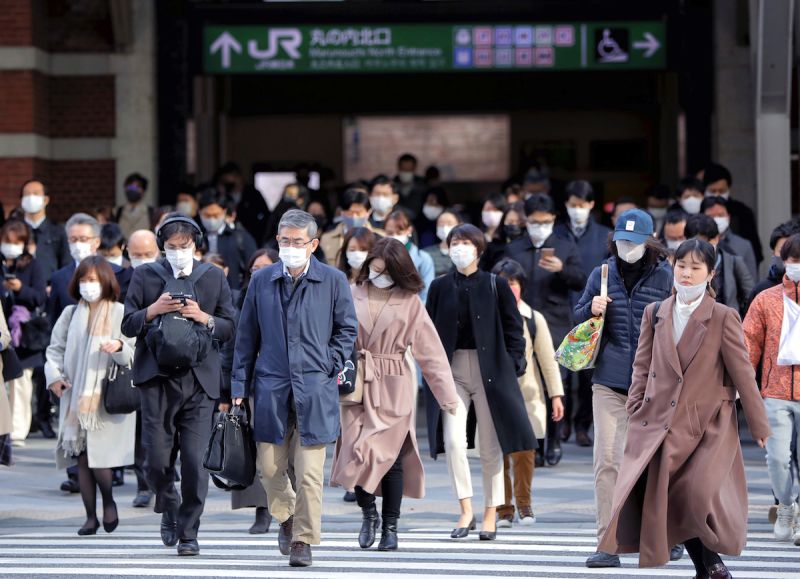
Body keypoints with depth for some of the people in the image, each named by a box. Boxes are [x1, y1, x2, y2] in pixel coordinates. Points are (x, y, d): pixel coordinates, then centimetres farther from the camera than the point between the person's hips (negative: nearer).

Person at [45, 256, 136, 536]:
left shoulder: (120, 314, 0)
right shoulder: (71, 314, 11)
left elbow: (135, 355, -2)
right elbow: (55, 349, 14)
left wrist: (120, 347, -23)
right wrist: (54, 375, -3)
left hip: (108, 397, -4)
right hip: (75, 396, 4)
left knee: (98, 454, -12)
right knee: (82, 458, 2)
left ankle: (109, 502, 13)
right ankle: (91, 517, 9)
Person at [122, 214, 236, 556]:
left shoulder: (213, 278, 12)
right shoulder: (145, 275, 10)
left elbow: (230, 328, 11)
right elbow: (127, 325, 7)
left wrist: (204, 318, -8)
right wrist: (153, 310, -11)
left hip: (199, 379, 0)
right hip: (157, 379, 0)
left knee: (195, 461, -7)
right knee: (157, 460, -5)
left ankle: (188, 532, 4)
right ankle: (169, 511, 23)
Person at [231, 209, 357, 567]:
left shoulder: (333, 281, 2)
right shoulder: (261, 281, 7)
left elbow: (347, 328, 11)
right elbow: (247, 336, 11)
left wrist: (331, 366, -1)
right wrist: (240, 386, 8)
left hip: (315, 389, -2)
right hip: (271, 387, 2)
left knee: (309, 473, -5)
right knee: (270, 466, 6)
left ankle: (303, 539, 4)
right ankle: (286, 517, 32)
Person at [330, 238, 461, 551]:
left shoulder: (410, 303, 2)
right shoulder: (351, 296, 4)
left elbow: (431, 352, 5)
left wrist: (448, 395, 4)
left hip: (394, 391, -1)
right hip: (357, 386, 1)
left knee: (392, 456, -3)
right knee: (357, 451, -10)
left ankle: (390, 526, 9)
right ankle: (368, 513, 13)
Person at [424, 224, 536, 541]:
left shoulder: (495, 285, 2)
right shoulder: (440, 286, 7)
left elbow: (513, 327, 4)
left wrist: (512, 365, -4)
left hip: (489, 369, -1)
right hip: (453, 369, 1)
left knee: (491, 445, 3)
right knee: (453, 440, -12)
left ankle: (491, 515, 14)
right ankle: (466, 511, -5)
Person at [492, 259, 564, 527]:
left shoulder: (534, 319, 5)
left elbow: (547, 359, 8)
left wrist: (556, 395, 5)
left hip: (526, 394, 0)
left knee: (523, 453, -6)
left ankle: (524, 504, 11)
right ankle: (503, 509, 6)